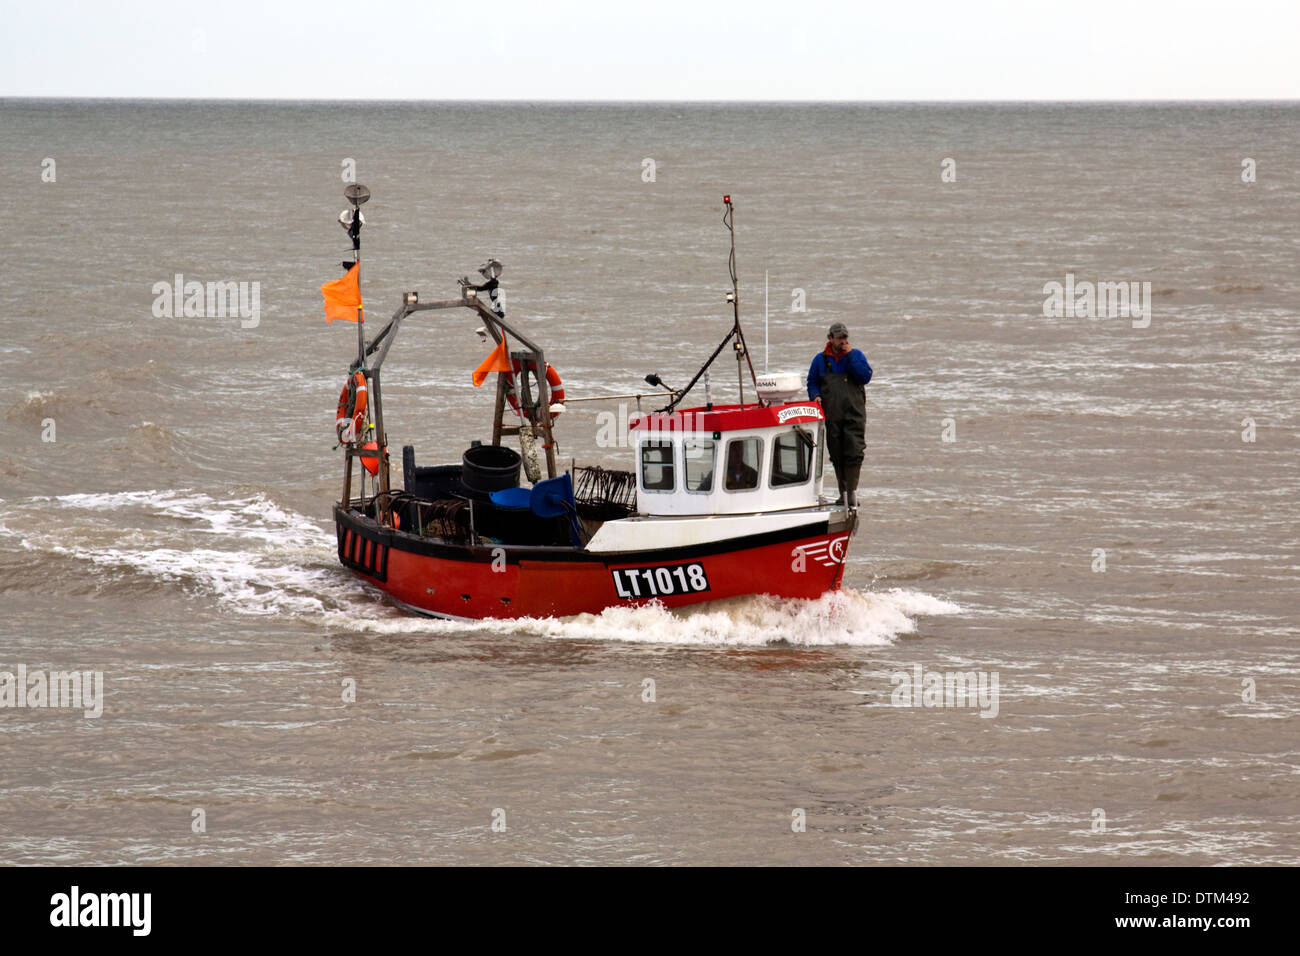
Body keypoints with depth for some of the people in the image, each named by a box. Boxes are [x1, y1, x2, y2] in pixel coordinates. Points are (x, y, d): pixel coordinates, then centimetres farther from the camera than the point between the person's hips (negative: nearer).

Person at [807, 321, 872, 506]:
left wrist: (849, 356, -10)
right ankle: (844, 493, 15)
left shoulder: (856, 355, 7)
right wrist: (815, 396, -6)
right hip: (832, 416, 2)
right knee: (837, 456, 5)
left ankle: (852, 491, -9)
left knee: (854, 453, -13)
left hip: (854, 414, -2)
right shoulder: (820, 360, 10)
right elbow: (812, 382, 15)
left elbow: (865, 377, -6)